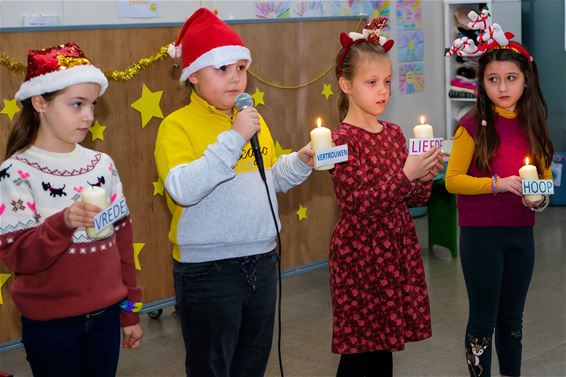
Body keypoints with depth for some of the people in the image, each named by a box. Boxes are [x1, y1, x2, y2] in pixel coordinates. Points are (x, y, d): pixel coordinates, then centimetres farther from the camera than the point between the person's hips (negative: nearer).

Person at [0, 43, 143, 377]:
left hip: (106, 315, 4)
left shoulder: (102, 164, 5)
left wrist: (131, 311, 12)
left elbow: (122, 239, 10)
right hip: (51, 323, -4)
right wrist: (63, 223, -33)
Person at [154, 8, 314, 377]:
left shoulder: (254, 120, 8)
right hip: (208, 270, -6)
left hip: (262, 263, 6)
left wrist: (300, 162, 2)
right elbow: (183, 189, -27)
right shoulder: (177, 125, -12)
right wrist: (234, 138, -28)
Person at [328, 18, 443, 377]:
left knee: (384, 341, 12)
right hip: (360, 253, -6)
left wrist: (425, 178, -9)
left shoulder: (394, 133, 8)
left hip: (398, 249, 6)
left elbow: (412, 199, 11)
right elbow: (359, 205, -20)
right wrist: (406, 174, -26)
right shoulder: (341, 140, -12)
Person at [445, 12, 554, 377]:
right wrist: (498, 184, -22)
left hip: (521, 233, 5)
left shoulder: (532, 126, 4)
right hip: (480, 234, -4)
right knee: (484, 319, 5)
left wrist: (541, 198, -8)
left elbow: (545, 177, 13)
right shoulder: (473, 125, -10)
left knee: (512, 317, 17)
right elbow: (453, 179, -11)